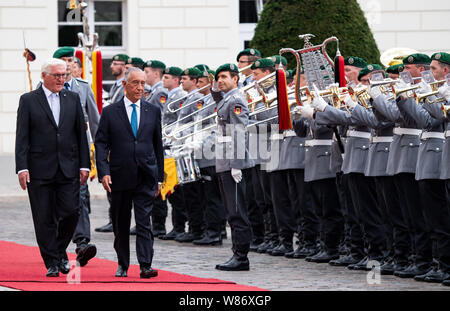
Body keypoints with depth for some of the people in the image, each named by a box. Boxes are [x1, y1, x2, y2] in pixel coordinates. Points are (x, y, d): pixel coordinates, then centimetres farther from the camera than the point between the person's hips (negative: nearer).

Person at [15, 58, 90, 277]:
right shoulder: (28, 100, 1)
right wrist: (22, 168, -11)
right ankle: (52, 263, 9)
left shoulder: (73, 99, 10)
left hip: (68, 168, 2)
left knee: (71, 212, -6)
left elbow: (81, 134, 11)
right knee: (45, 219, 0)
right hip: (40, 169, -2)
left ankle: (60, 250, 18)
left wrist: (84, 165, 4)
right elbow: (22, 137, -3)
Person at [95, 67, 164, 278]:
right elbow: (101, 144, 0)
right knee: (121, 224, 9)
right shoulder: (110, 112, 3)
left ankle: (145, 266, -12)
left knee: (144, 222, -8)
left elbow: (158, 145, 12)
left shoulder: (153, 112, 9)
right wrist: (103, 172, -12)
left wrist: (159, 177, 10)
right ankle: (122, 265, 21)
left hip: (146, 178, 0)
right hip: (119, 178, 0)